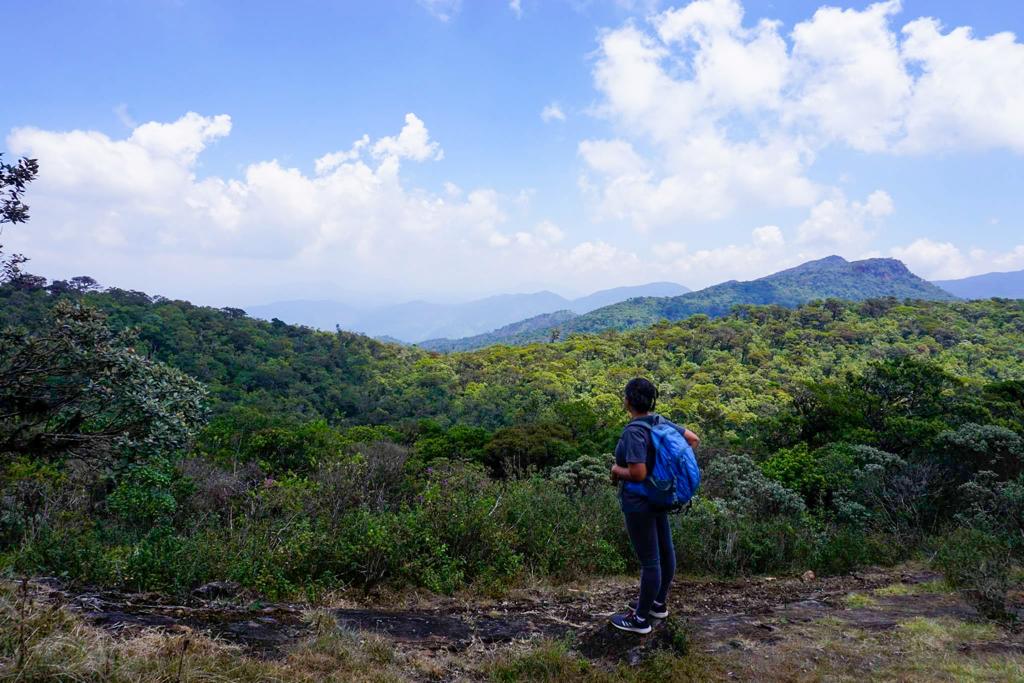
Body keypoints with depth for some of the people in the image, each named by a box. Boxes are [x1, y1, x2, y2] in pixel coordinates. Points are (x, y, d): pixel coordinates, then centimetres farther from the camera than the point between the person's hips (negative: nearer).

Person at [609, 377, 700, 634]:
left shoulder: (633, 431, -25)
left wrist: (617, 471, -11)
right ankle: (658, 603, 39)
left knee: (649, 560, 1)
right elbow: (693, 439, 8)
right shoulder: (660, 421, 0)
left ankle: (640, 619, 16)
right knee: (664, 550, 19)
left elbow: (638, 474, -29)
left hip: (639, 503, -9)